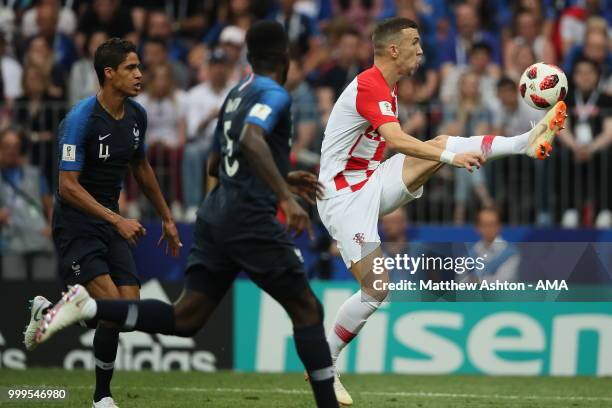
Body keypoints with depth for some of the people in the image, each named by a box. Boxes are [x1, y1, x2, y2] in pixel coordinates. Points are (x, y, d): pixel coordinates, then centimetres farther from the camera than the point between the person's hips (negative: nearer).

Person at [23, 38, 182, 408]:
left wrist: (167, 218, 24)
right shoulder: (82, 118, -19)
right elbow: (68, 186, -21)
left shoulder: (136, 115, 4)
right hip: (76, 222, -7)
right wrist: (117, 220, -28)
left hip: (111, 221, 7)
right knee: (113, 304, -19)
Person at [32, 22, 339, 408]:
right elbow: (252, 140, -28)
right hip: (251, 218, -8)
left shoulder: (236, 95, 20)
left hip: (216, 216, 8)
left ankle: (87, 306, -10)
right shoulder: (274, 94, -7)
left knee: (184, 318, 3)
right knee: (307, 310, 3)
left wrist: (282, 179, 34)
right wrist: (286, 196, -31)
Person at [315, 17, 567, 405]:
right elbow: (398, 141, -34)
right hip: (344, 196, -9)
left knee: (440, 144, -8)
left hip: (370, 183, 9)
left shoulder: (385, 87, 12)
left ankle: (528, 141, -18)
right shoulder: (369, 87, -20)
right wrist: (451, 157, -41)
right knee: (377, 290, -12)